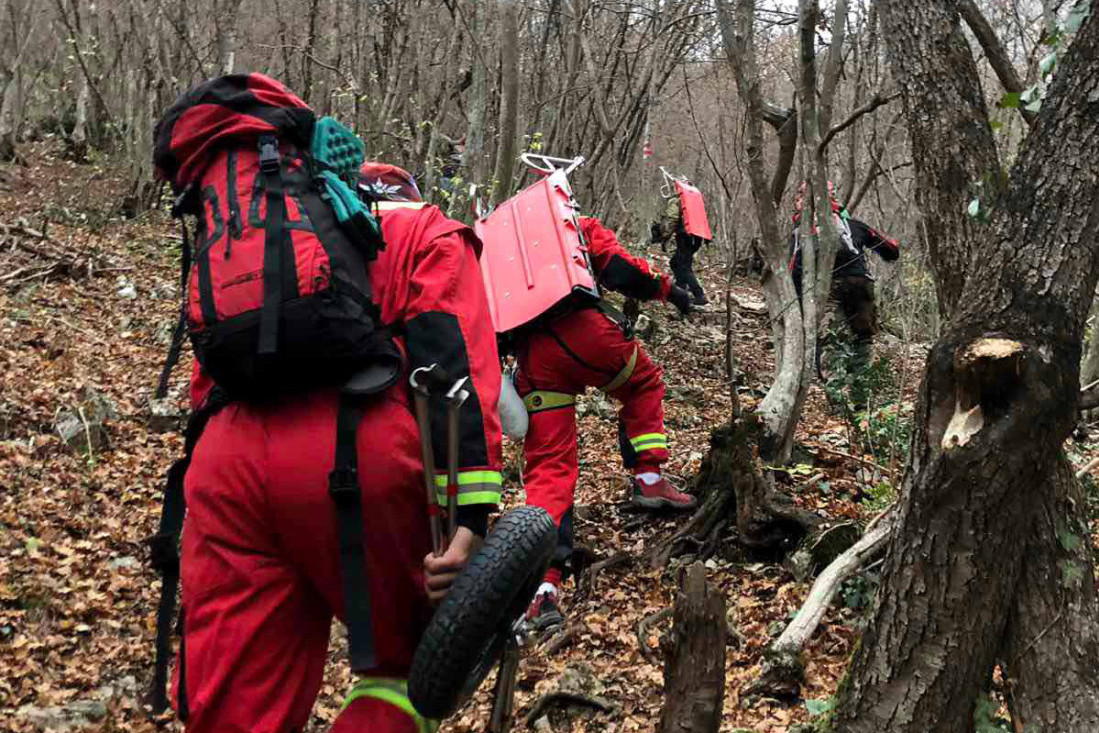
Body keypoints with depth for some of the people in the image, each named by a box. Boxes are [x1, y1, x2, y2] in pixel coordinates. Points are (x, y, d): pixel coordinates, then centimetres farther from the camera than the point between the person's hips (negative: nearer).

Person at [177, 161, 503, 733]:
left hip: (223, 454, 4)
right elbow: (455, 360, 0)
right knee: (413, 658, 17)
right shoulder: (429, 234, 21)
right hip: (357, 450, -4)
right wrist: (472, 516, -10)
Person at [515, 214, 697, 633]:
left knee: (548, 466, 3)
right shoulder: (579, 229, 22)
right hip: (580, 328, -3)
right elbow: (619, 270, 4)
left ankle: (543, 583, -11)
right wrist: (666, 289, 17)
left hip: (530, 356, 3)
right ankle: (647, 480, 18)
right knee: (643, 385, 30)